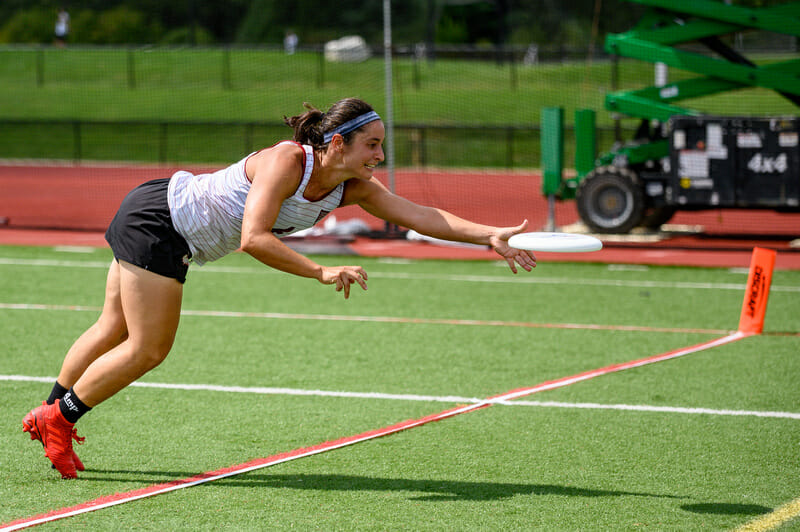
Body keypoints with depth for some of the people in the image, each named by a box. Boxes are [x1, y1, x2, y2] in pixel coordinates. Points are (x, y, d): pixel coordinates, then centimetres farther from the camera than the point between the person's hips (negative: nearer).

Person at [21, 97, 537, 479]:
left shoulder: (354, 188, -7)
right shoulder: (287, 161, -30)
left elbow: (419, 214, -12)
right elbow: (254, 237, -39)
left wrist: (489, 234, -23)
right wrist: (323, 272, -43)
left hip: (174, 239, 8)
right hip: (156, 218, -8)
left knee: (116, 330, 18)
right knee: (146, 350, -4)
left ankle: (51, 415, 31)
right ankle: (57, 418, 11)